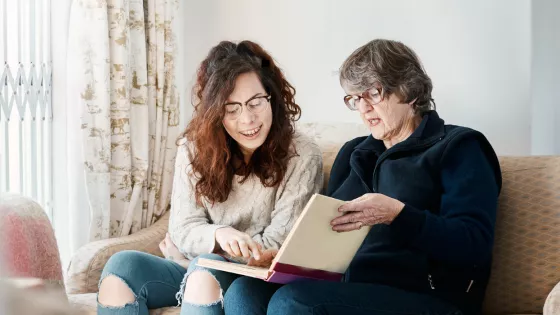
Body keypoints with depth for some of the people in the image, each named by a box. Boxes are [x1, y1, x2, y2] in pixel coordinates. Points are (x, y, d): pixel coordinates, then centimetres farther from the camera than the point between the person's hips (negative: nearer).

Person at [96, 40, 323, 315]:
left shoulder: (302, 157, -10)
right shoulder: (194, 148, 2)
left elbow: (274, 249, -11)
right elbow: (182, 228, -3)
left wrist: (182, 252, -5)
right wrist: (218, 235, -29)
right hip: (194, 270, 4)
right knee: (123, 265, -23)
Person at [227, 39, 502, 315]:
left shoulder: (457, 149, 3)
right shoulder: (354, 153, 25)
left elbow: (475, 246, -11)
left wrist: (397, 214, -23)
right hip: (347, 288, 6)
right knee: (246, 292, -20)